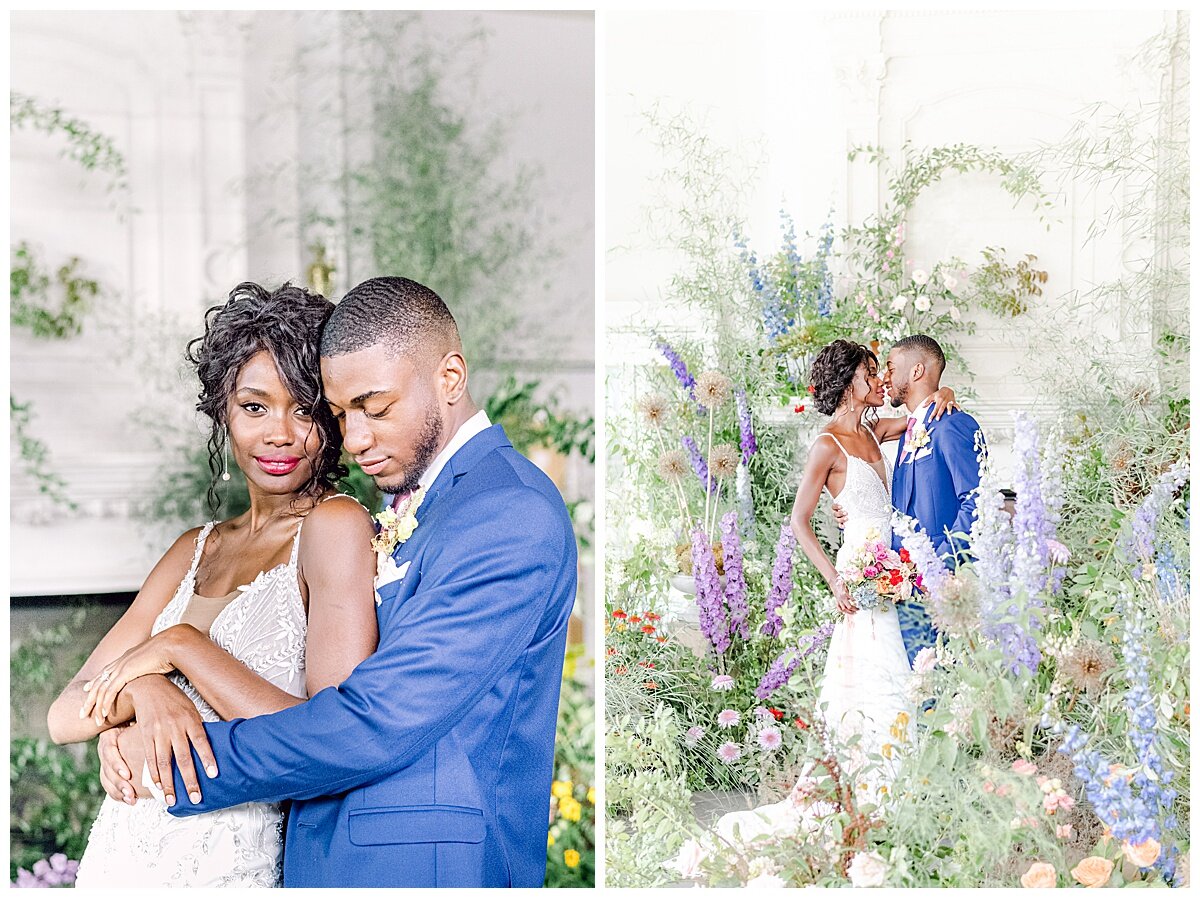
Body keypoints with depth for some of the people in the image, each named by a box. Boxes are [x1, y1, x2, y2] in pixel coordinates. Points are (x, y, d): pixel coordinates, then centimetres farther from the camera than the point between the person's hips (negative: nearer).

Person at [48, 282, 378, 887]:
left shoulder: (336, 525, -11)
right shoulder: (196, 549, 9)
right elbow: (66, 716, 3)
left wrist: (181, 646, -17)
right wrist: (142, 690, -18)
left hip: (228, 871, -5)